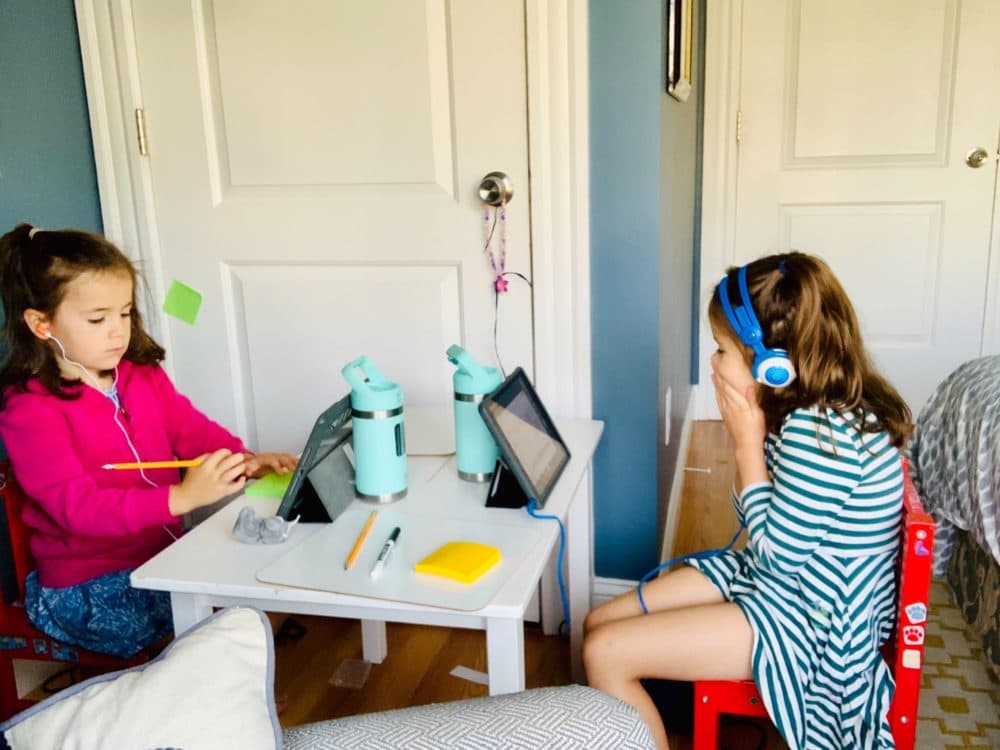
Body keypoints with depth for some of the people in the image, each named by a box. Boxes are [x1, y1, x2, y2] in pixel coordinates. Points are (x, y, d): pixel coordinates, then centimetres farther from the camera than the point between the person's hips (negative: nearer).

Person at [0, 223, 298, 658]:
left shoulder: (143, 374, 4)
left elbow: (191, 427, 4)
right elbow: (77, 506, -25)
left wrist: (246, 461, -18)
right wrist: (183, 496, -37)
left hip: (163, 553, 6)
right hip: (88, 589, -6)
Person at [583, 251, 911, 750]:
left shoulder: (822, 433, -29)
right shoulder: (813, 409, 0)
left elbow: (777, 552, -20)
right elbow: (759, 518, 7)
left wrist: (747, 441, -18)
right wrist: (750, 436, -8)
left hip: (811, 619, -9)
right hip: (780, 577, 10)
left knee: (605, 653, -14)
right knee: (600, 623, 5)